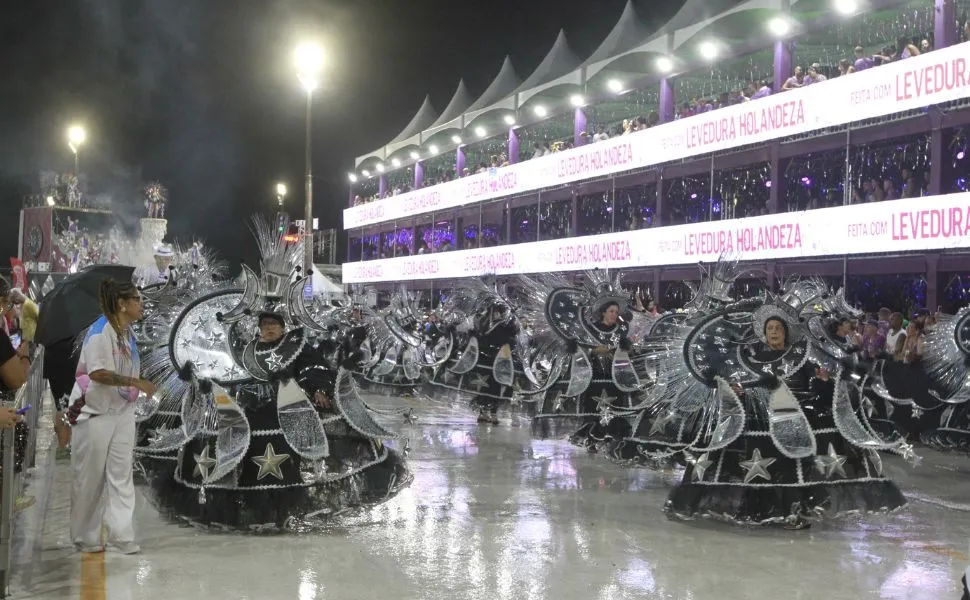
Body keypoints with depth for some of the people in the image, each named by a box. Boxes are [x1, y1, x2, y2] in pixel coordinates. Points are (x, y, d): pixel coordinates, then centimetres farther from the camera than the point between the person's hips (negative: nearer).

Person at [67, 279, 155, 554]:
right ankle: (85, 537, 17)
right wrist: (135, 382, -26)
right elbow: (97, 373, -25)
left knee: (121, 475, 3)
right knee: (90, 478, 4)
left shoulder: (128, 332, 9)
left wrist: (142, 384, 2)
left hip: (122, 413, 7)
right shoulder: (100, 330, -16)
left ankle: (122, 534, 5)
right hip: (94, 414, -7)